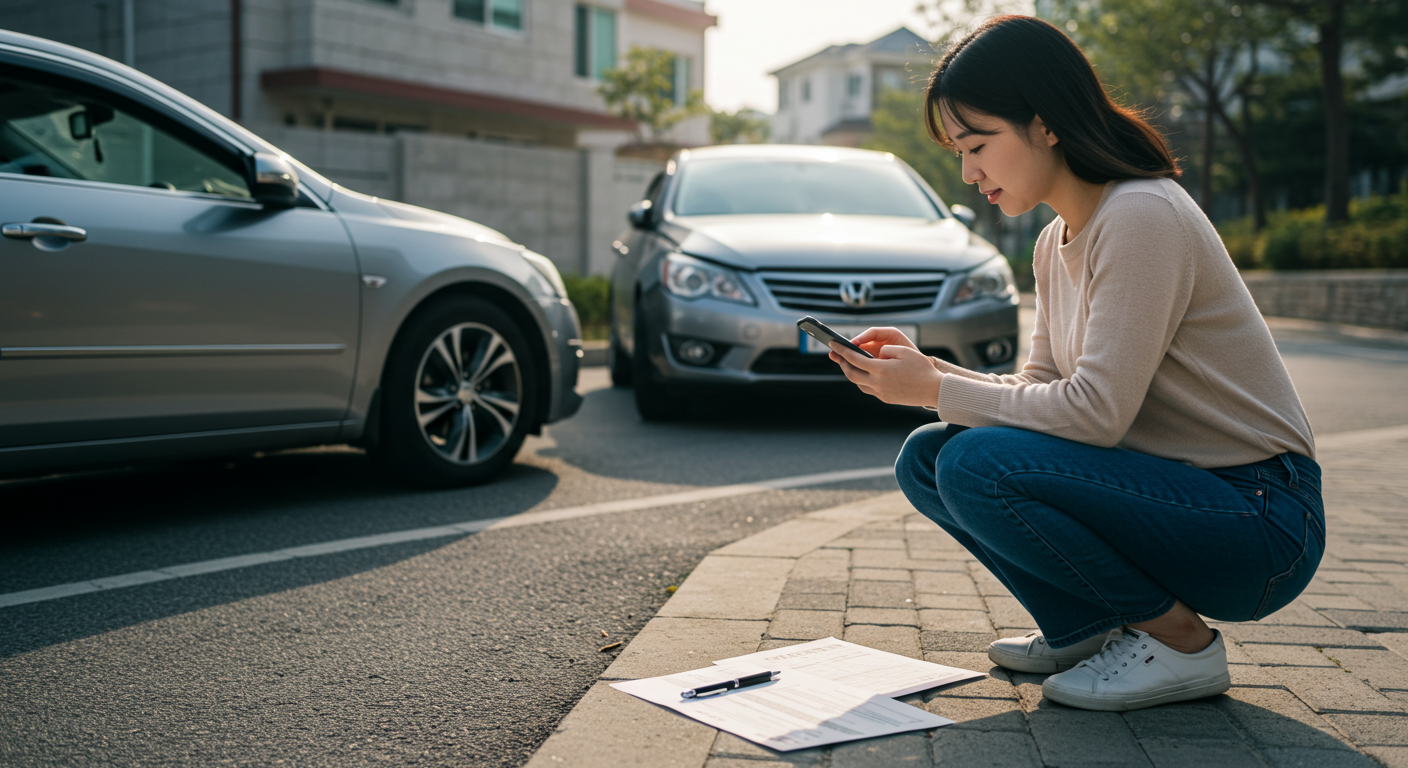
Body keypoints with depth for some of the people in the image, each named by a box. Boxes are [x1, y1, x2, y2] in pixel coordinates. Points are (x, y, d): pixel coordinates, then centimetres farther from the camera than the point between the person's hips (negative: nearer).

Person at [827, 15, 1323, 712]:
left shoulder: (1142, 216, -19)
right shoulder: (1056, 242, 9)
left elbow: (1097, 411, -25)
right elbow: (1041, 392, 9)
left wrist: (936, 390, -16)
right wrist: (924, 369, -5)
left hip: (1260, 524, -8)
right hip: (1169, 485, 9)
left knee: (976, 465, -26)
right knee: (925, 458, -2)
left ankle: (1179, 640, -8)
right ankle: (1083, 627, 8)